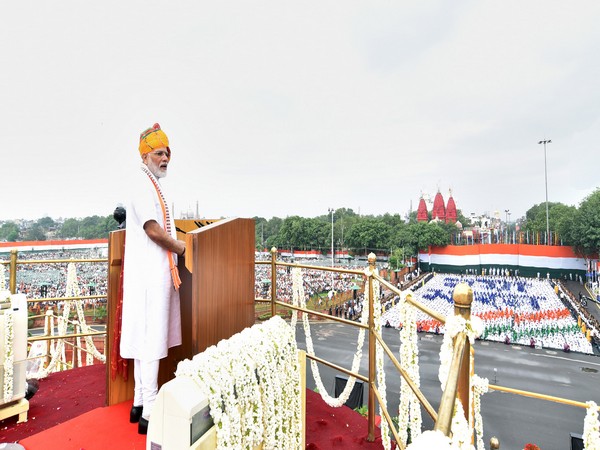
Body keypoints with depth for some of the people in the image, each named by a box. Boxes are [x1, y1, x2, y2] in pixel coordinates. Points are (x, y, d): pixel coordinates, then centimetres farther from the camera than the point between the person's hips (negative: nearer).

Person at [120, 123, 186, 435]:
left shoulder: (151, 184, 18)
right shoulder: (142, 184, -12)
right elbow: (153, 230, -20)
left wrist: (173, 244, 11)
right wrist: (179, 246, -7)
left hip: (154, 273, 10)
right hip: (150, 273, -10)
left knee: (145, 340, 15)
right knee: (151, 342, -4)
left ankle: (140, 404, 28)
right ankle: (148, 414, 7)